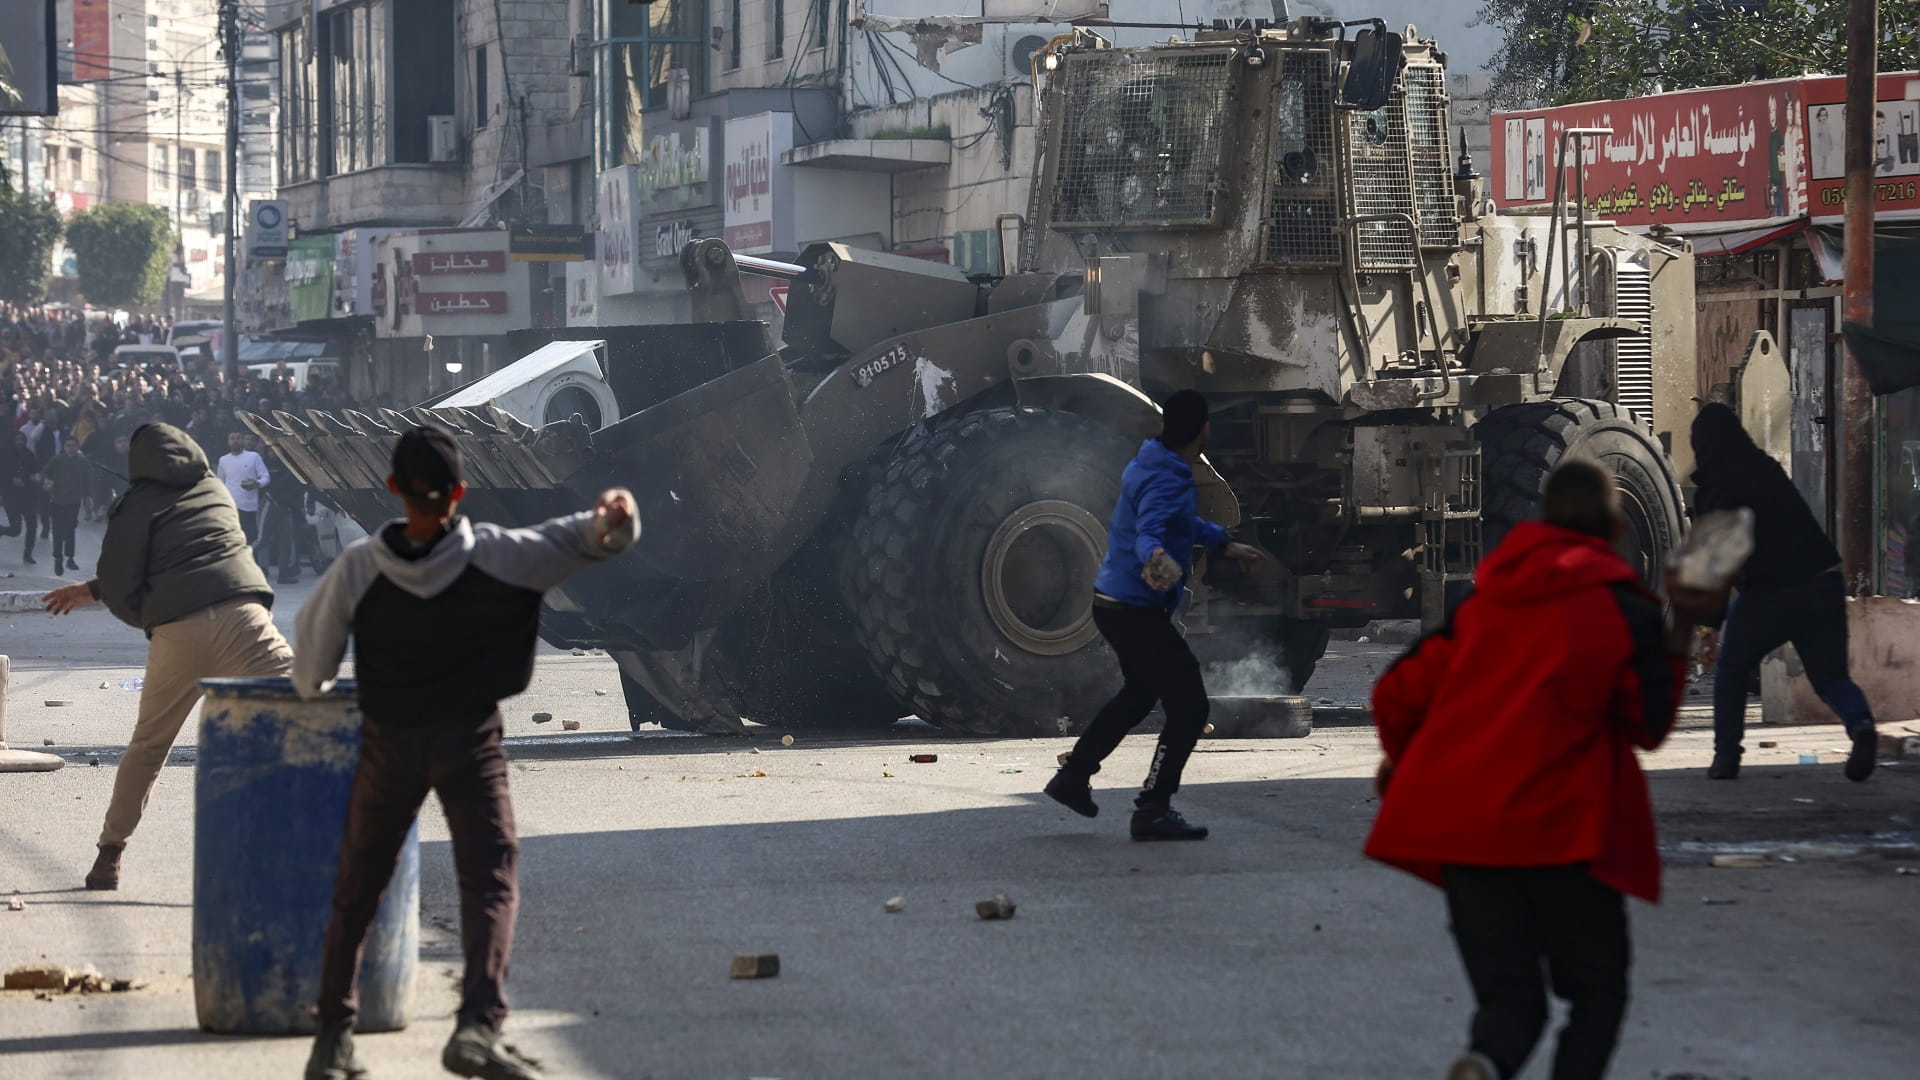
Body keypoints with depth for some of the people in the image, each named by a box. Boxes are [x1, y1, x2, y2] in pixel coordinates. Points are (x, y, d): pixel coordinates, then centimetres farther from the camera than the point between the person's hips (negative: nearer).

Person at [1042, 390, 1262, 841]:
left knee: (1140, 693, 30)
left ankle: (1073, 776, 36)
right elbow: (1148, 532, -40)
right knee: (1189, 706, -7)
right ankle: (1153, 811, -8)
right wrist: (1155, 558, -62)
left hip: (1112, 603, 10)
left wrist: (1223, 543, 38)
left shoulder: (1146, 466, 8)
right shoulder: (1167, 482, -23)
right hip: (1138, 612, -10)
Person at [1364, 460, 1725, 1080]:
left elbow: (1398, 694, 11)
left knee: (1510, 994, 8)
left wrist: (1405, 763, 31)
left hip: (1461, 827, 3)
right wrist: (1683, 630, 13)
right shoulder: (1625, 610, 2)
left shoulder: (1483, 600, 12)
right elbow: (1650, 726, 7)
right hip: (1562, 828, -3)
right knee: (1597, 990, 12)